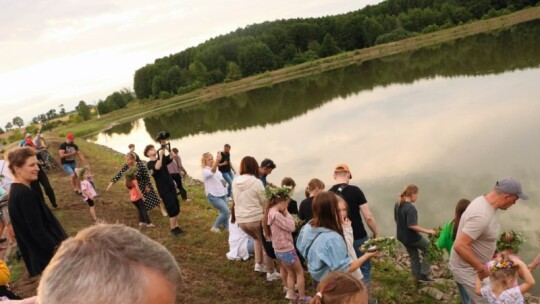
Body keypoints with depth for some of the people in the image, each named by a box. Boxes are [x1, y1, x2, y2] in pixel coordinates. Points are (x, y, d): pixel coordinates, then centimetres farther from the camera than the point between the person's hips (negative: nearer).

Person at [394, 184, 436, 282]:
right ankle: (424, 274, 14)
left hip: (402, 237, 8)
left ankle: (418, 276, 33)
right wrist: (427, 231, -23)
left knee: (413, 256, 22)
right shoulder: (410, 208, -26)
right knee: (429, 248, 14)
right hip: (412, 237, -8)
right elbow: (412, 225, -30)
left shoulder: (397, 205, 1)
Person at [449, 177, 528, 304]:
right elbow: (459, 246, -35)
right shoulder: (482, 216, -33)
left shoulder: (483, 201, -2)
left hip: (469, 266, 9)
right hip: (468, 270, -9)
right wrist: (481, 268, -24)